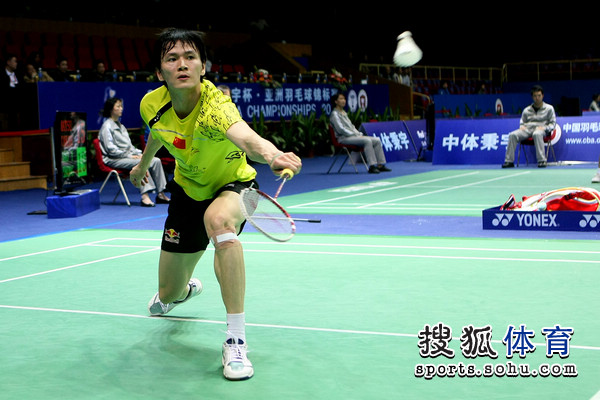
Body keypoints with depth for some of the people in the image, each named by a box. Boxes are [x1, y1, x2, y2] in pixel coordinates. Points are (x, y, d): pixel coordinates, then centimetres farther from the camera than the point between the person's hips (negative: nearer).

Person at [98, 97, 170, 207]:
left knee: (156, 161, -11)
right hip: (113, 159, -8)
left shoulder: (120, 125, 21)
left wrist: (138, 153, 3)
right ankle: (145, 196, -39)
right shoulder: (107, 126, -6)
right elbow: (111, 149, -14)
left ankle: (161, 194, -13)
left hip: (128, 155, 8)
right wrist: (130, 156, -15)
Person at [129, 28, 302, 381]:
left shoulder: (214, 105, -35)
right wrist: (143, 163, 28)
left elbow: (246, 137, -59)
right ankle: (187, 287, 56)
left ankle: (236, 341, -36)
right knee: (169, 295, 11)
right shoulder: (152, 105, -18)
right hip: (188, 190, 5)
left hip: (233, 185, -5)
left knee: (219, 220, -44)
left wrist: (273, 156, -81)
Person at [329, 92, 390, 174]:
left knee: (377, 140, -7)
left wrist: (359, 133, 7)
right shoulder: (334, 114, -6)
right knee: (367, 141, -32)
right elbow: (340, 129, -16)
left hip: (354, 136, 9)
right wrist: (355, 135, -16)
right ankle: (371, 167, -34)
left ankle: (380, 165, -10)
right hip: (344, 138, -9)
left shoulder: (344, 113, 23)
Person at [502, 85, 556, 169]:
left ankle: (542, 161, -44)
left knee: (537, 134, -43)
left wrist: (544, 127, -11)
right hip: (527, 129, 3)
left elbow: (553, 123, 9)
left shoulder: (549, 108, 13)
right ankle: (509, 161, -28)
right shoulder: (527, 110, 22)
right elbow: (522, 122, 27)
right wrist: (522, 126, 2)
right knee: (512, 135, -28)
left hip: (540, 130, -3)